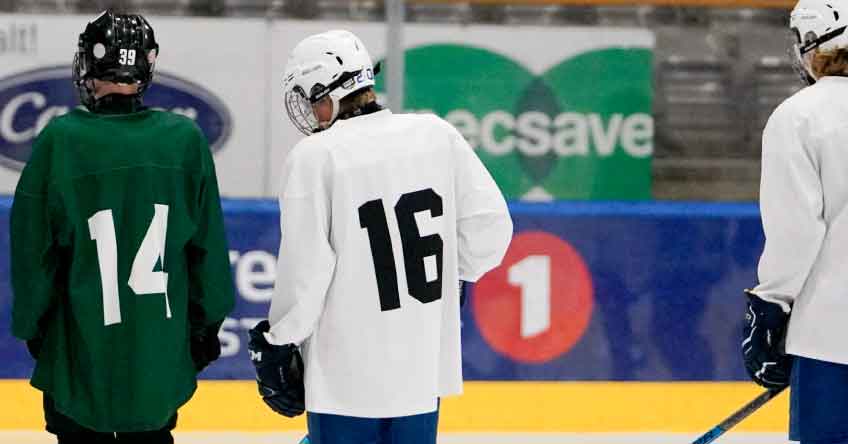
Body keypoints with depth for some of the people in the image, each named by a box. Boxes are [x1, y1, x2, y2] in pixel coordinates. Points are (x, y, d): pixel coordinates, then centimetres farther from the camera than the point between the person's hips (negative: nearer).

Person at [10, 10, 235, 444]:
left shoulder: (60, 140, -14)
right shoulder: (186, 139, -6)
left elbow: (34, 246, -6)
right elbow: (207, 245, 1)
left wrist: (31, 326, 9)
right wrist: (206, 323, 13)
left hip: (83, 355, -2)